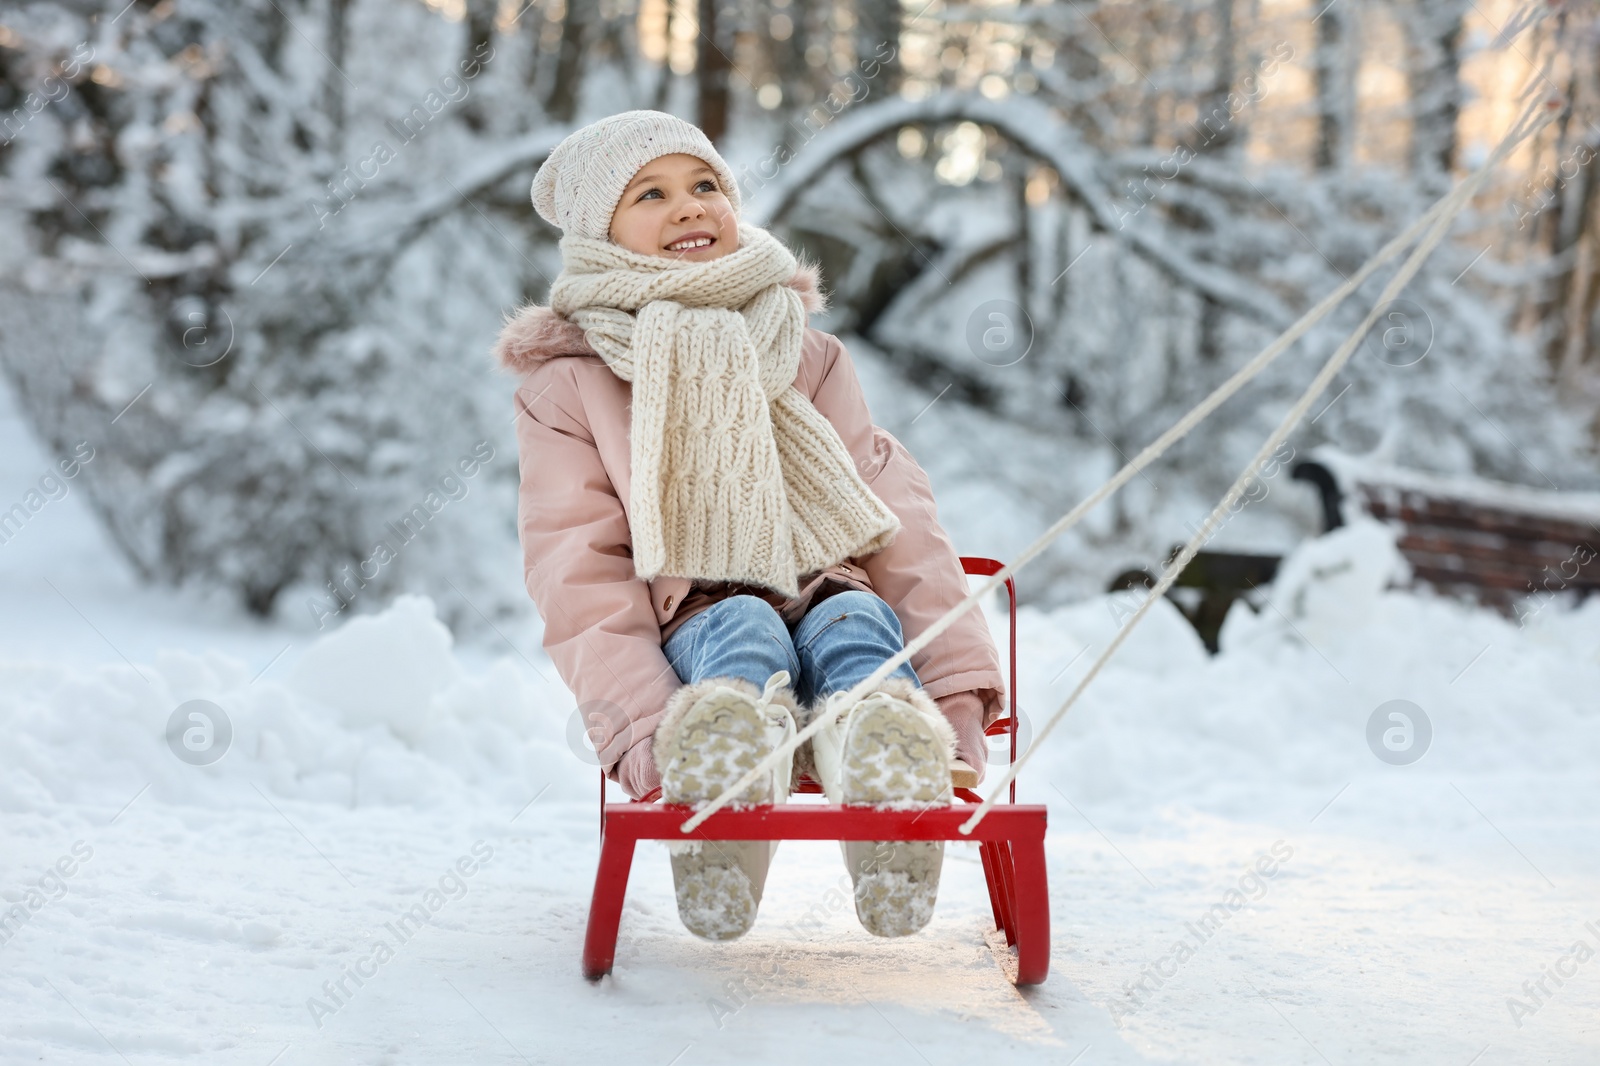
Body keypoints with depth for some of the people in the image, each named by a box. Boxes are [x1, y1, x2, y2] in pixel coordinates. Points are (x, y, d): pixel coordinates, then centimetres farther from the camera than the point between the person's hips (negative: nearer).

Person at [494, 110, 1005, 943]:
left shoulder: (809, 360, 20)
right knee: (743, 625, -34)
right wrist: (642, 732, -21)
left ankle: (891, 779, -65)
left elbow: (896, 519, 9)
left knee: (858, 617, -32)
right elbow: (580, 579, -2)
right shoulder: (566, 389, 11)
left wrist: (956, 686, -7)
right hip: (692, 636, -2)